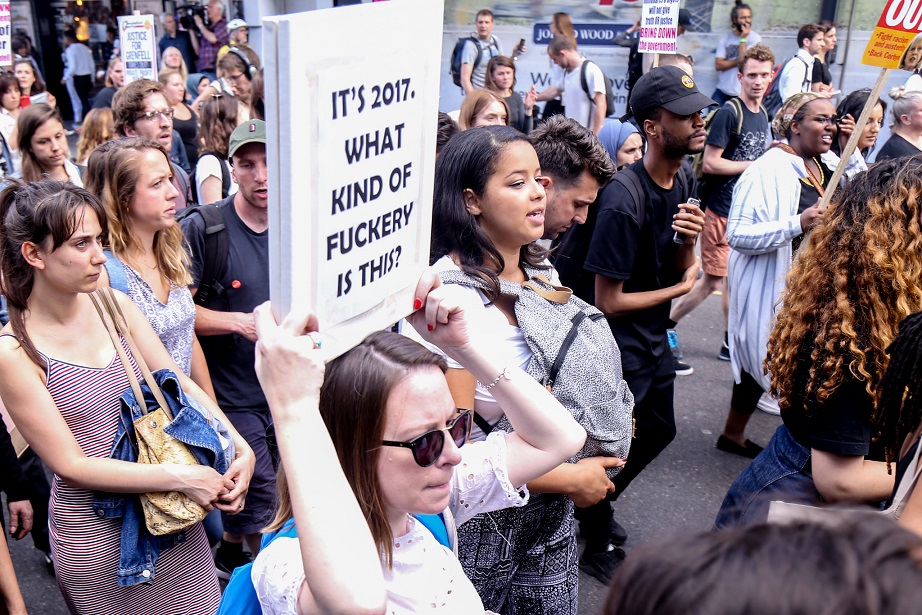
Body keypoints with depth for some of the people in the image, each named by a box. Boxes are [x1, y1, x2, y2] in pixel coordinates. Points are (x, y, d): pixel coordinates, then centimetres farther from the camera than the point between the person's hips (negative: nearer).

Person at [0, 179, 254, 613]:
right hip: (96, 535, -4)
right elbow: (70, 464, -16)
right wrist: (180, 477, -21)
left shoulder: (113, 305, -3)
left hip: (173, 516, 5)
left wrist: (241, 449, -13)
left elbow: (181, 385, 0)